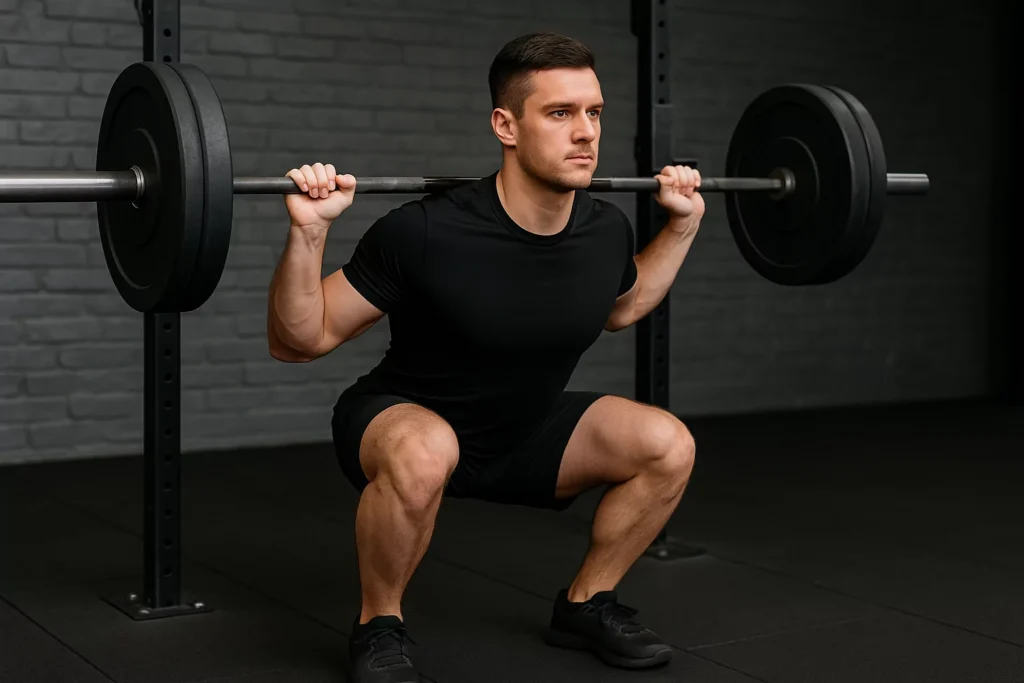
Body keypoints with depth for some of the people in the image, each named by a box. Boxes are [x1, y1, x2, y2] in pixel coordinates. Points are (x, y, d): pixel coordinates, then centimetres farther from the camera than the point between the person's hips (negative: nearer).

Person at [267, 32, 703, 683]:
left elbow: (622, 307, 14)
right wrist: (309, 231, -36)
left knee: (668, 445, -12)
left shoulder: (606, 230, -12)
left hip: (525, 432, 6)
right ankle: (380, 625, -12)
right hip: (402, 423, -5)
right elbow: (299, 341, -22)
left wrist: (683, 222, 6)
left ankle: (587, 603, 11)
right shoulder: (427, 232, -30)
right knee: (424, 454, -40)